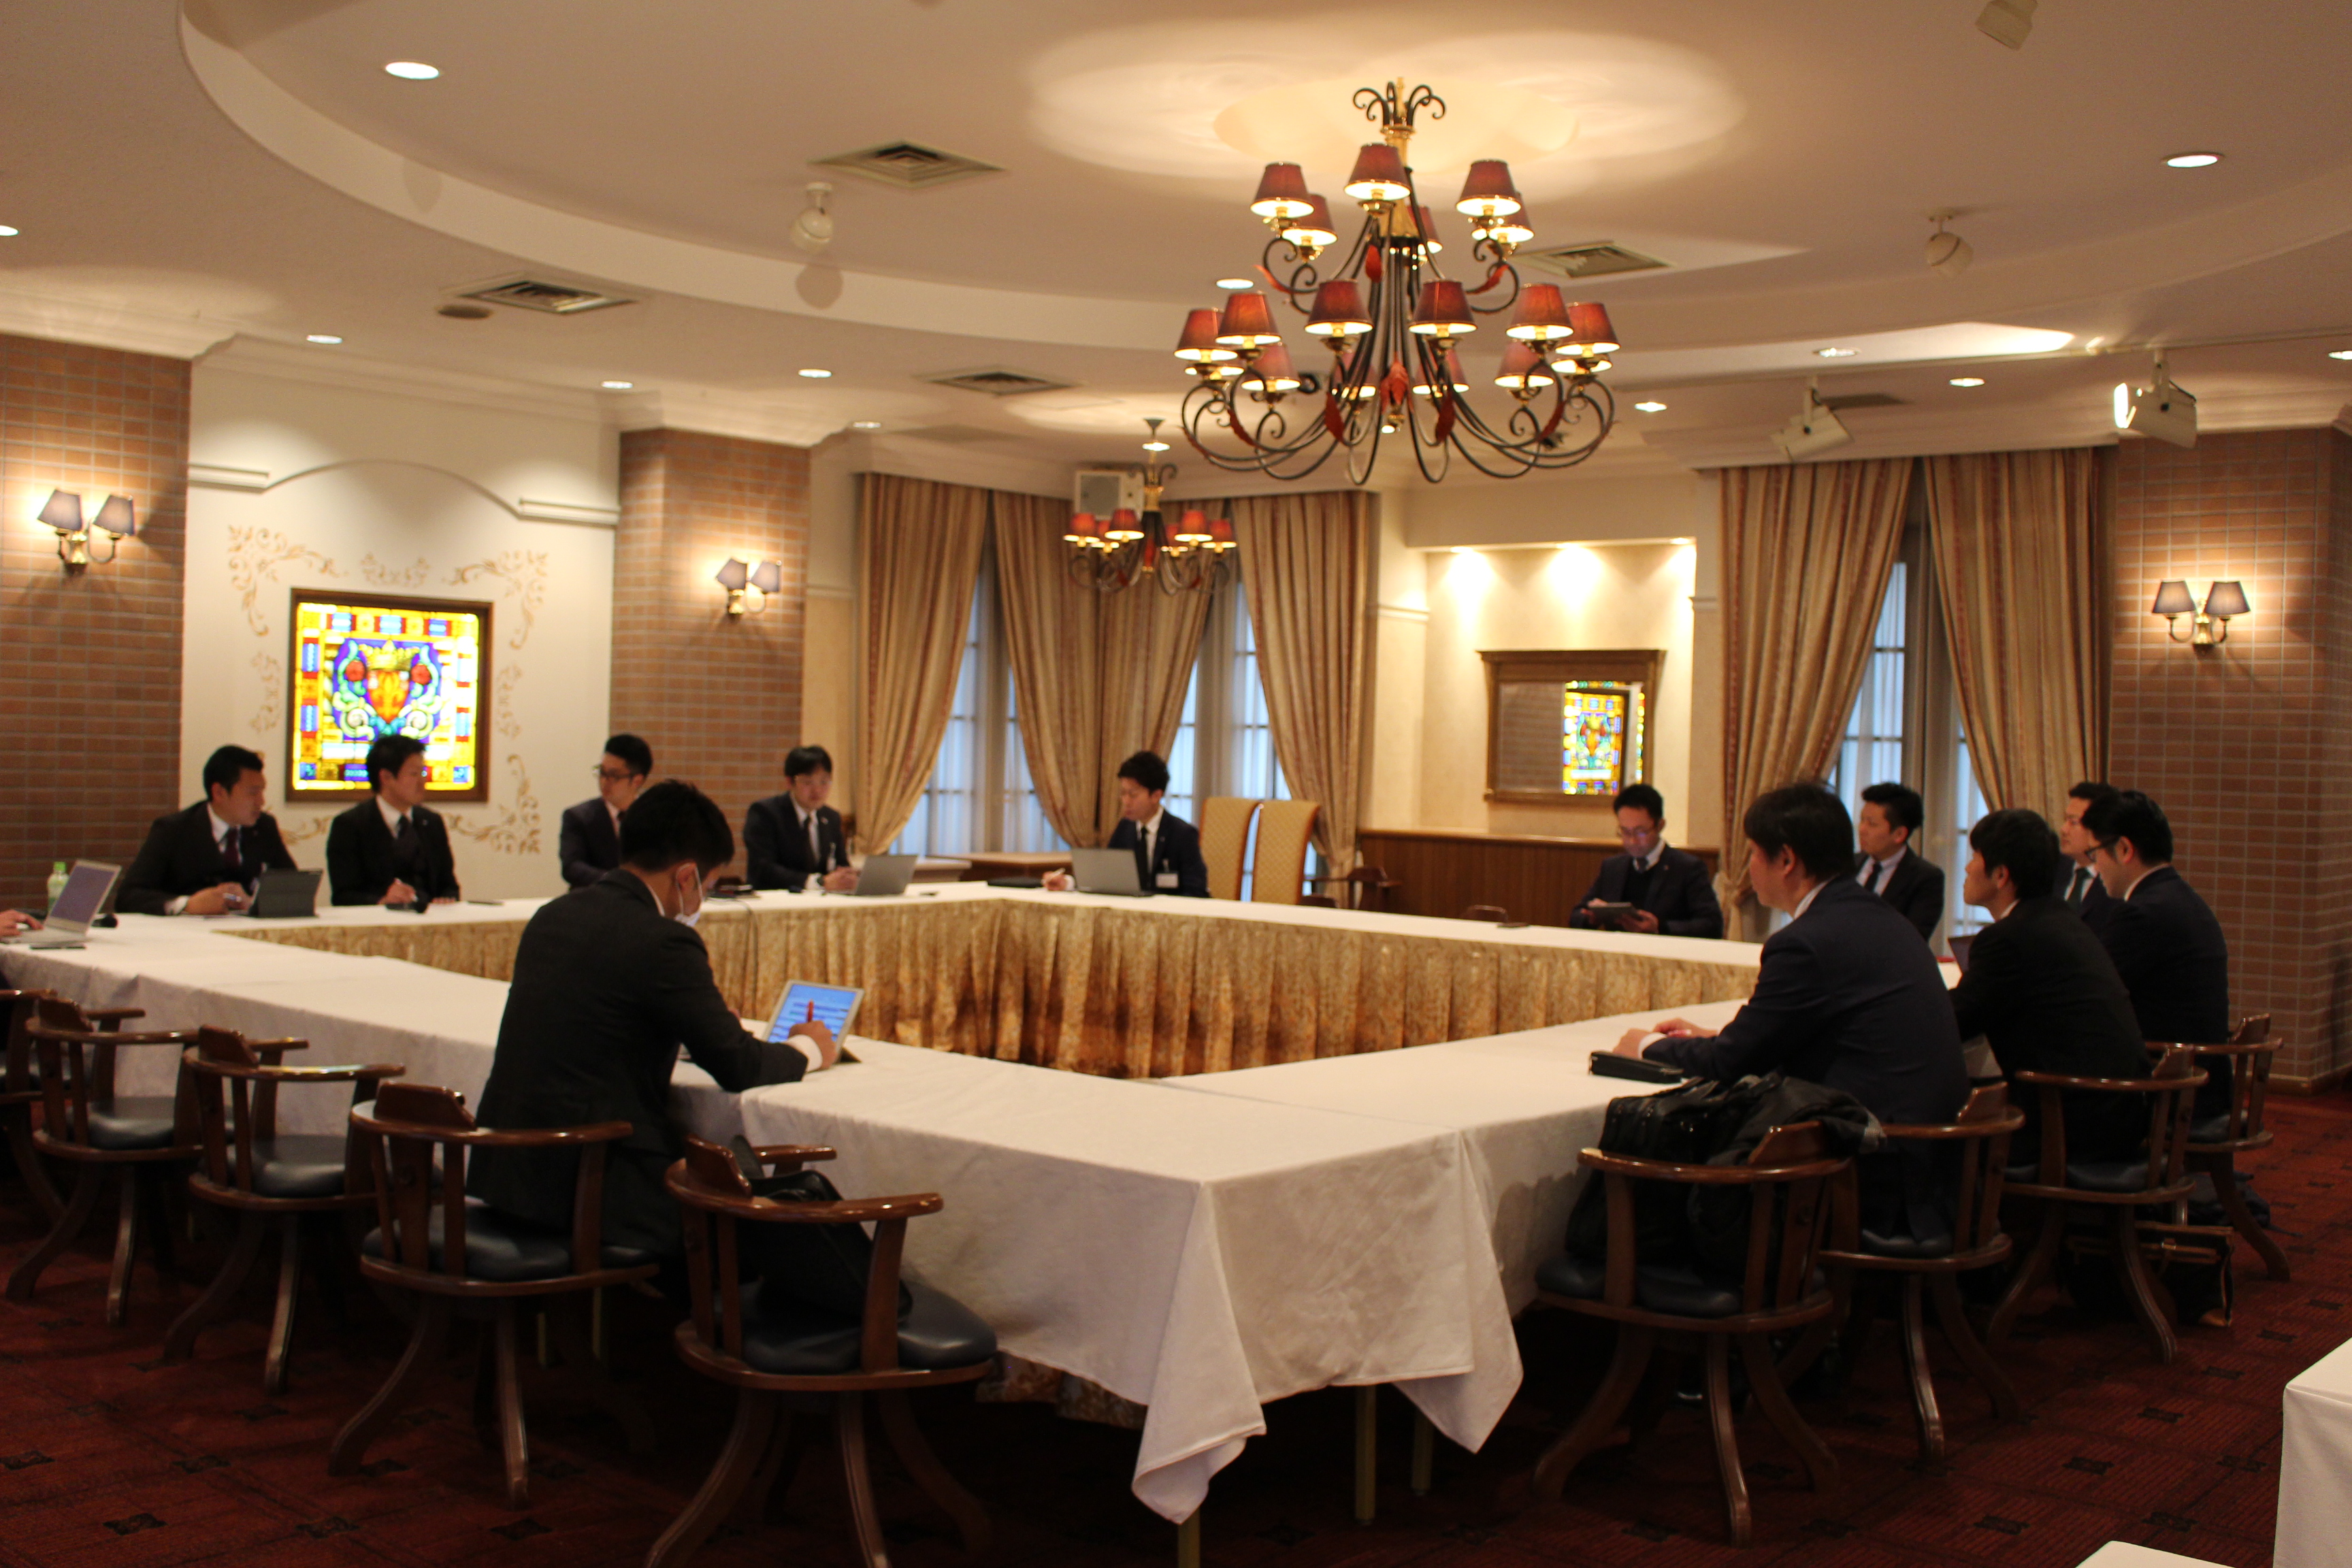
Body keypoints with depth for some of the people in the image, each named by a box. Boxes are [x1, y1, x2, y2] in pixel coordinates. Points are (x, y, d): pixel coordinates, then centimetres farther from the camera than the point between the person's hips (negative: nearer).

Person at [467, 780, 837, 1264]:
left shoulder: (553, 916, 8)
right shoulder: (664, 942, -15)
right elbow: (737, 1068, -8)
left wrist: (705, 1020, 27)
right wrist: (808, 1049, 11)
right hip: (595, 1190, -9)